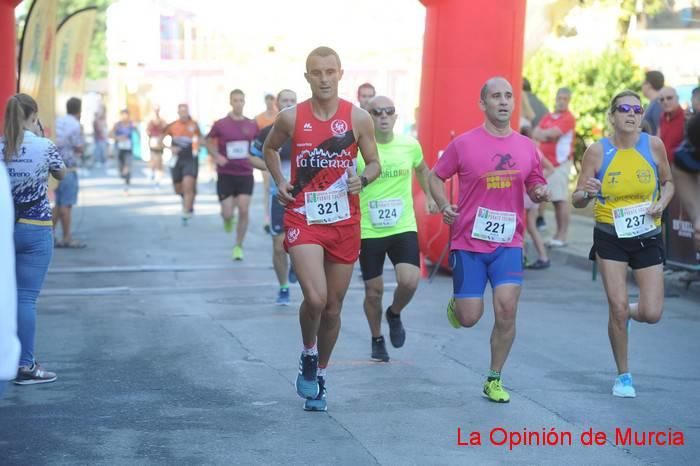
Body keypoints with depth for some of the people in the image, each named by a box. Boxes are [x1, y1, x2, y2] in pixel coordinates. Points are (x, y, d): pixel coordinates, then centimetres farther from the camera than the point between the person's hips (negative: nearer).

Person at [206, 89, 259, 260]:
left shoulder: (251, 125, 2)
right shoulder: (220, 124, -5)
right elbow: (209, 142, 7)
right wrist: (216, 156, -10)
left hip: (245, 174, 1)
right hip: (225, 174, -1)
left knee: (243, 211, -7)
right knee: (227, 213, -4)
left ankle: (238, 246, 9)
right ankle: (227, 218, 36)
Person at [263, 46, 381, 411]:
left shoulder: (357, 118, -3)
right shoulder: (291, 118, -2)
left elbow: (374, 163, 6)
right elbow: (269, 149, 17)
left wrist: (363, 179, -16)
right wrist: (279, 182, 2)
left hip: (344, 221, 2)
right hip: (303, 218, -1)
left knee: (333, 307, 10)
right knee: (315, 298, -20)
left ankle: (320, 376, 30)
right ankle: (308, 356, 10)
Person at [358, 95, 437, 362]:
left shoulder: (410, 145, -1)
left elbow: (422, 170, 22)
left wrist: (429, 197, 13)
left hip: (404, 228, 1)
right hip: (369, 231, -1)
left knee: (409, 282, -17)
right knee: (374, 291, 6)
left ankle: (394, 314, 16)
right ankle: (377, 339, 31)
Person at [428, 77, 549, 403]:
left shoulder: (526, 147, 4)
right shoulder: (464, 144, -5)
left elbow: (535, 188, 16)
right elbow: (435, 176, 6)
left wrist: (541, 193, -7)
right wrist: (444, 207, -9)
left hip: (508, 243, 2)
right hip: (468, 242, -2)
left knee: (506, 310, -11)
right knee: (469, 318, -1)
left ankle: (494, 380, 7)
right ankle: (456, 304, 38)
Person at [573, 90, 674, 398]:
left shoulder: (653, 145, -6)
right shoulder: (597, 151, -9)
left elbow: (668, 182, 10)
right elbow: (577, 201, -4)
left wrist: (662, 203, -11)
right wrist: (586, 193, -27)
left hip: (647, 237, 1)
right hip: (610, 238, -1)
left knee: (652, 314, -5)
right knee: (617, 306, -7)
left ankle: (627, 314, 34)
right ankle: (623, 376, 14)